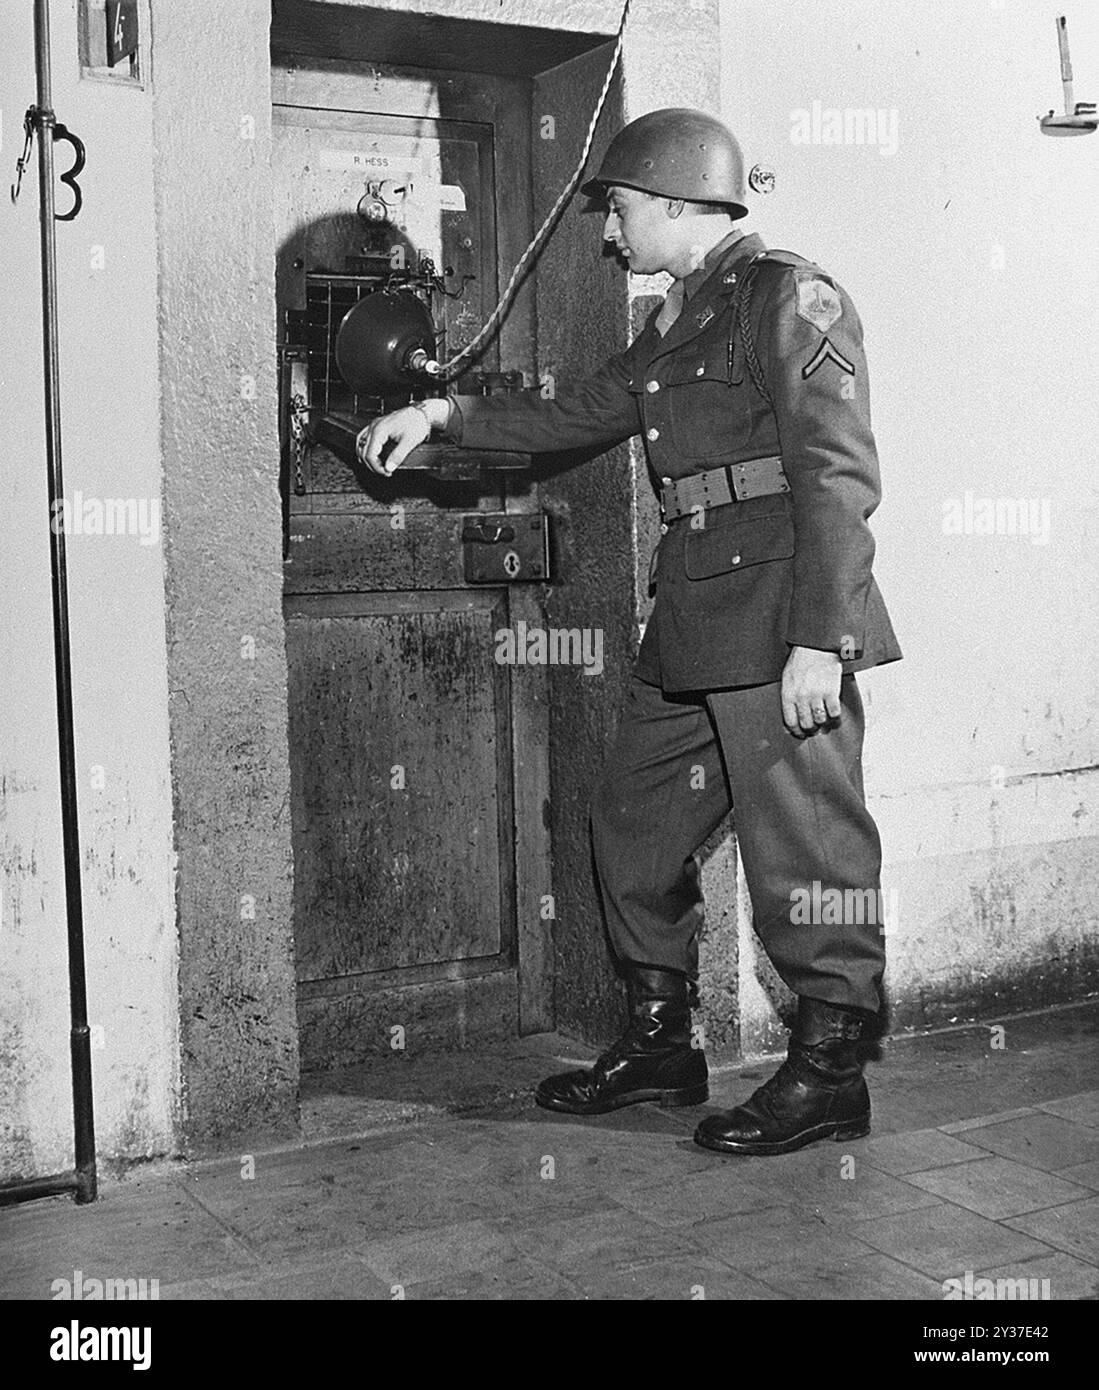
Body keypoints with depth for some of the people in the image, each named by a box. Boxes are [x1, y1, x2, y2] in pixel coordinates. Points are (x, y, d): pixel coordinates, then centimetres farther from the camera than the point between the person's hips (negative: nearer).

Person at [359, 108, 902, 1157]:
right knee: (633, 822, 13)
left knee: (801, 838, -3)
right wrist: (443, 416, 22)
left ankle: (830, 1071, 10)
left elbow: (839, 473, -16)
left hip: (782, 612, -10)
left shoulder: (789, 297, -8)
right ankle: (658, 1045, 25)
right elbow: (578, 413, 30)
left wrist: (820, 638, -22)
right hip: (693, 618, 10)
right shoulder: (676, 324, 20)